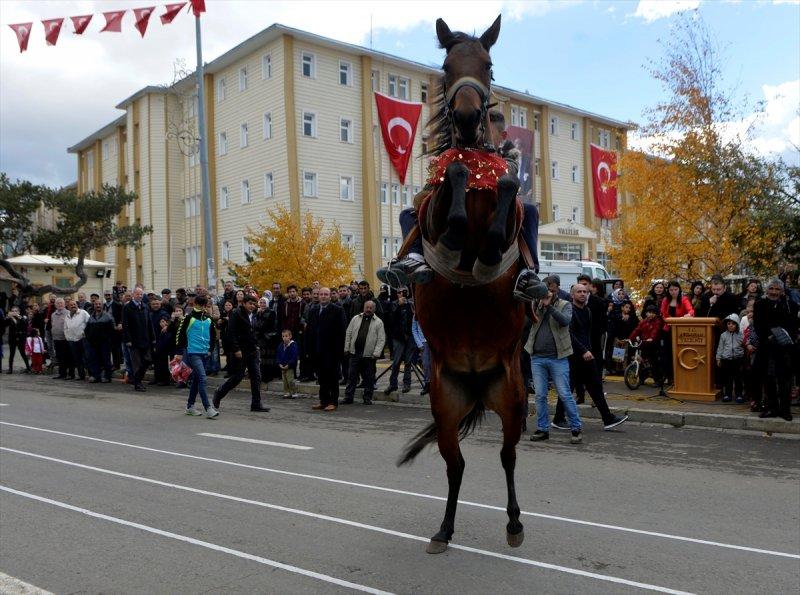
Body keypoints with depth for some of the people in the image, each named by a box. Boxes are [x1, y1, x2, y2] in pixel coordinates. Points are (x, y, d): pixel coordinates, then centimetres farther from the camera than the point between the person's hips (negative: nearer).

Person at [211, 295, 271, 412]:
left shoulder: (253, 316, 15)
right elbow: (231, 333, -16)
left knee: (256, 377, 2)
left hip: (252, 351, 7)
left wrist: (256, 345, 13)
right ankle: (218, 394, 20)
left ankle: (256, 404, 7)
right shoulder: (236, 314, -9)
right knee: (238, 376, -2)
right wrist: (236, 349, -21)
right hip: (241, 351, -7)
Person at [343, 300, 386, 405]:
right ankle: (348, 397, 9)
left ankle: (367, 398, 15)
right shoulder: (356, 319, 9)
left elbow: (381, 339, -2)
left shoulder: (378, 322, 1)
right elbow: (348, 334, 11)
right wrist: (346, 348, 5)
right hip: (354, 353, 2)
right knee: (352, 376, 4)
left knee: (369, 377, 5)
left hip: (369, 355, -2)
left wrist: (376, 353, -11)